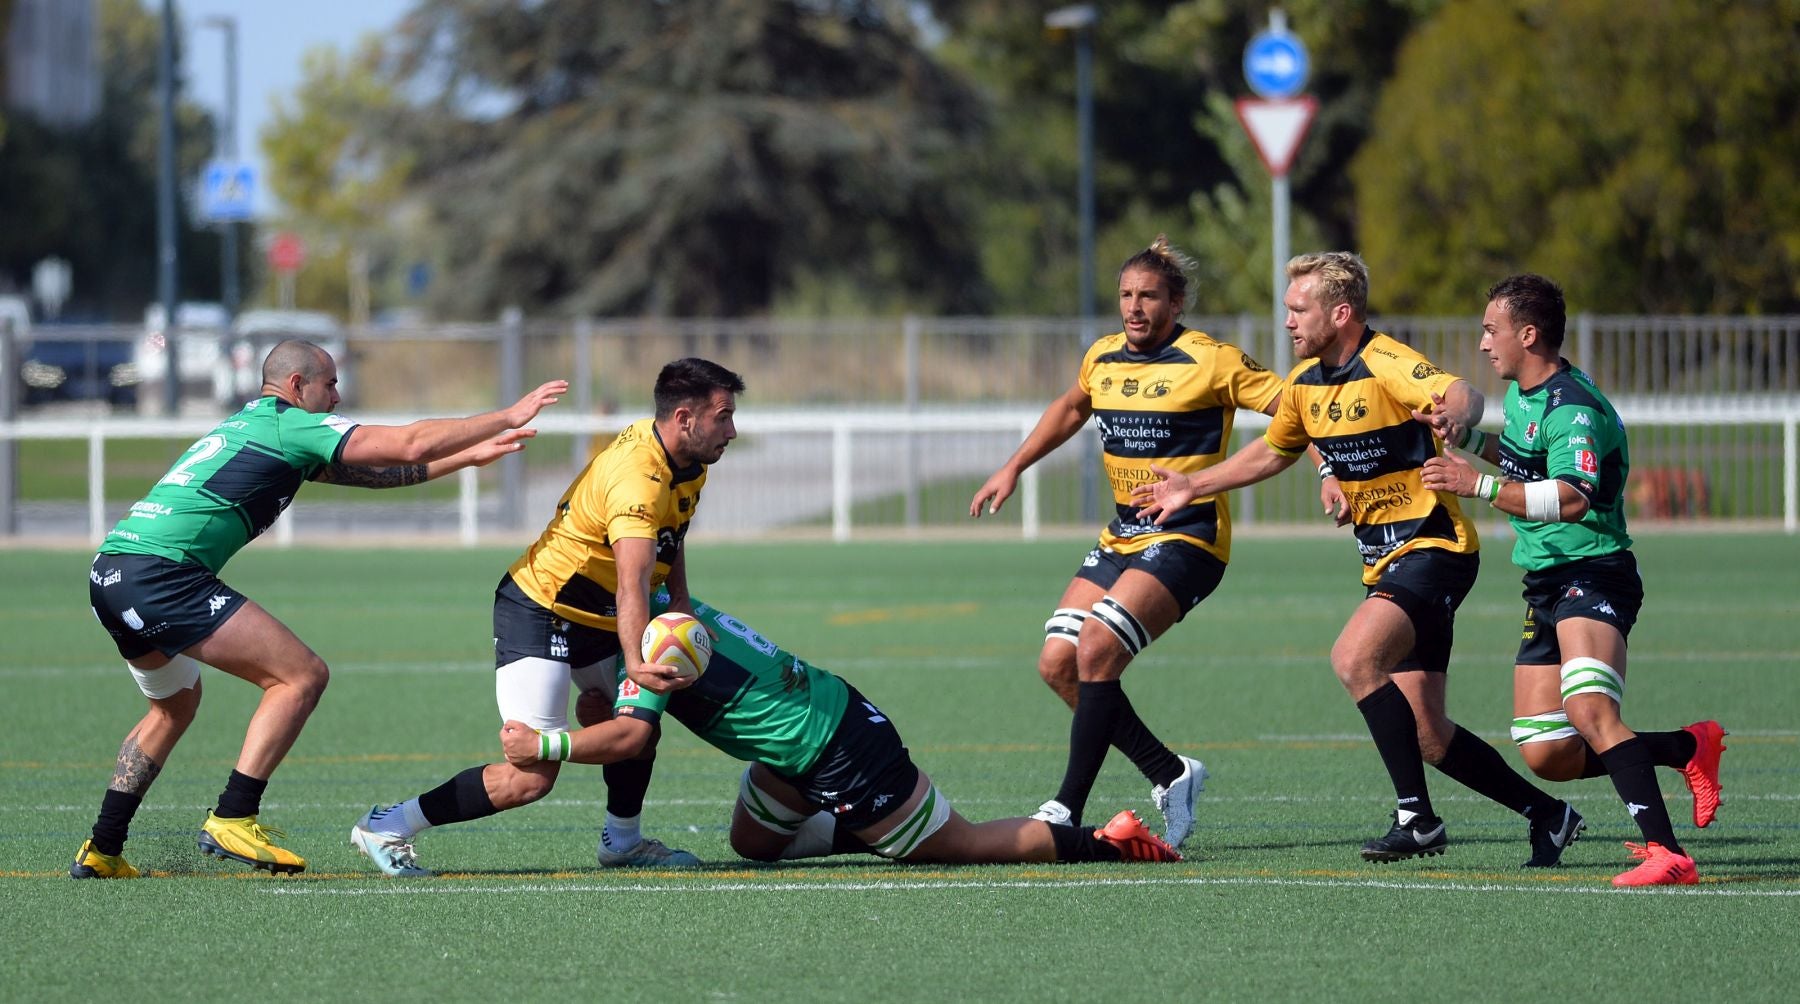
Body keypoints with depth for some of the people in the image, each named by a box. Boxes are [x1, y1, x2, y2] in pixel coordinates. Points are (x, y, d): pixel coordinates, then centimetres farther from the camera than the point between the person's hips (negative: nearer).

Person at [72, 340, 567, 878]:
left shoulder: (247, 427, 28)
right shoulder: (291, 425, 0)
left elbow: (375, 471, 32)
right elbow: (410, 445, -5)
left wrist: (466, 456, 30)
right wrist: (509, 417, 3)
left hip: (108, 575, 10)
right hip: (163, 572, -10)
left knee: (175, 707, 29)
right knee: (302, 675, -6)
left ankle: (101, 850, 24)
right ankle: (232, 821, -11)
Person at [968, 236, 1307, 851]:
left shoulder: (1209, 362, -11)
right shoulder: (1102, 358, 8)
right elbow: (1071, 408, 30)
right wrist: (1013, 468, 30)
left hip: (1187, 540, -8)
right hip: (1122, 538, 8)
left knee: (1097, 649, -23)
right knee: (1058, 662, -4)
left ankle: (1068, 809, -18)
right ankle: (1170, 774, 9)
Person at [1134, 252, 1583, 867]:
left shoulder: (1386, 365, -18)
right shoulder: (1306, 382, 8)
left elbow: (1461, 394, -36)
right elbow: (1273, 452, 27)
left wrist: (1457, 410, -59)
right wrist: (1194, 487, 30)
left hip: (1432, 547, -9)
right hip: (1385, 561, 9)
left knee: (1354, 658, -28)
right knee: (1427, 736, 6)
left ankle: (1416, 817, -23)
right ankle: (1546, 814, 21)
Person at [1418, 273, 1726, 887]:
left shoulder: (1573, 408, -18)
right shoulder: (1521, 393, 13)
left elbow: (1570, 497, -34)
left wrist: (1481, 485, -36)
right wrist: (1465, 436, 18)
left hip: (1593, 575, -10)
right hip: (1546, 584, 10)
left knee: (1589, 710, -32)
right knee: (1547, 756, 4)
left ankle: (1666, 854, -39)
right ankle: (1689, 748, 20)